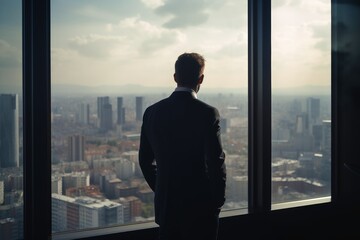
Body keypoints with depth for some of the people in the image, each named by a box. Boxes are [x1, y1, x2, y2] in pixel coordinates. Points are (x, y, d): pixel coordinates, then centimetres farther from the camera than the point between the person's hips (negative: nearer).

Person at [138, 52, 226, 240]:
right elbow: (217, 162, -14)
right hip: (199, 205, -4)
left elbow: (145, 160, 7)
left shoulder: (152, 112, 0)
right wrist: (218, 200, 0)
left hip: (165, 204, 4)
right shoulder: (208, 113, -14)